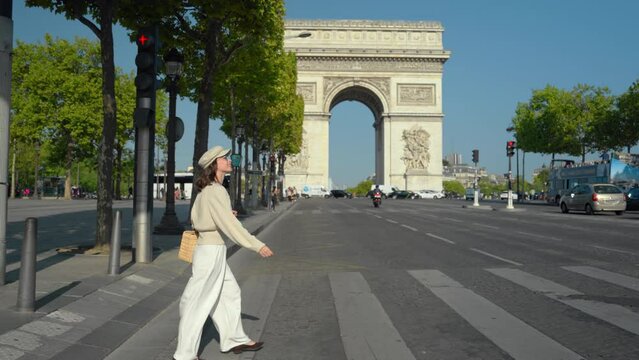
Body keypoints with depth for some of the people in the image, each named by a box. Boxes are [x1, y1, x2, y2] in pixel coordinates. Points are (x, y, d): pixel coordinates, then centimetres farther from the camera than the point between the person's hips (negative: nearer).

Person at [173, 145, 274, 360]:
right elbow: (230, 225, -24)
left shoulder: (206, 190, 11)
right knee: (200, 303, 0)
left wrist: (225, 215, 12)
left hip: (208, 249, 10)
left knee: (229, 294, 19)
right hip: (211, 251, -10)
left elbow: (196, 218, 19)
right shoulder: (215, 191, -19)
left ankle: (234, 340, 32)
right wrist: (257, 246, -21)